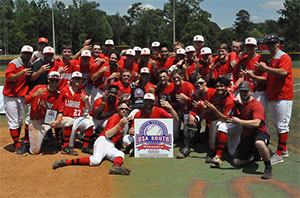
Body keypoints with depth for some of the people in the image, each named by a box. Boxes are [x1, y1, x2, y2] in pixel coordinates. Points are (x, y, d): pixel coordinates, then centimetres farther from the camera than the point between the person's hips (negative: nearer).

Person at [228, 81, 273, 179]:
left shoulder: (256, 105, -14)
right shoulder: (243, 104, 13)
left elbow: (256, 123, -30)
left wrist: (239, 121, -29)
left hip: (259, 133, -8)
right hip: (246, 136, 8)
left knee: (259, 143, -45)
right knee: (236, 162, 3)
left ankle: (268, 167, -21)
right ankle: (255, 153, 29)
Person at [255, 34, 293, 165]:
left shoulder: (284, 57, -8)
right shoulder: (271, 60, 20)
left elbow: (283, 72, -26)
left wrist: (266, 68, -19)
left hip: (283, 97, -10)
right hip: (272, 97, 10)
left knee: (282, 125, -7)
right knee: (277, 124, 15)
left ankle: (279, 154, -4)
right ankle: (284, 150, 26)